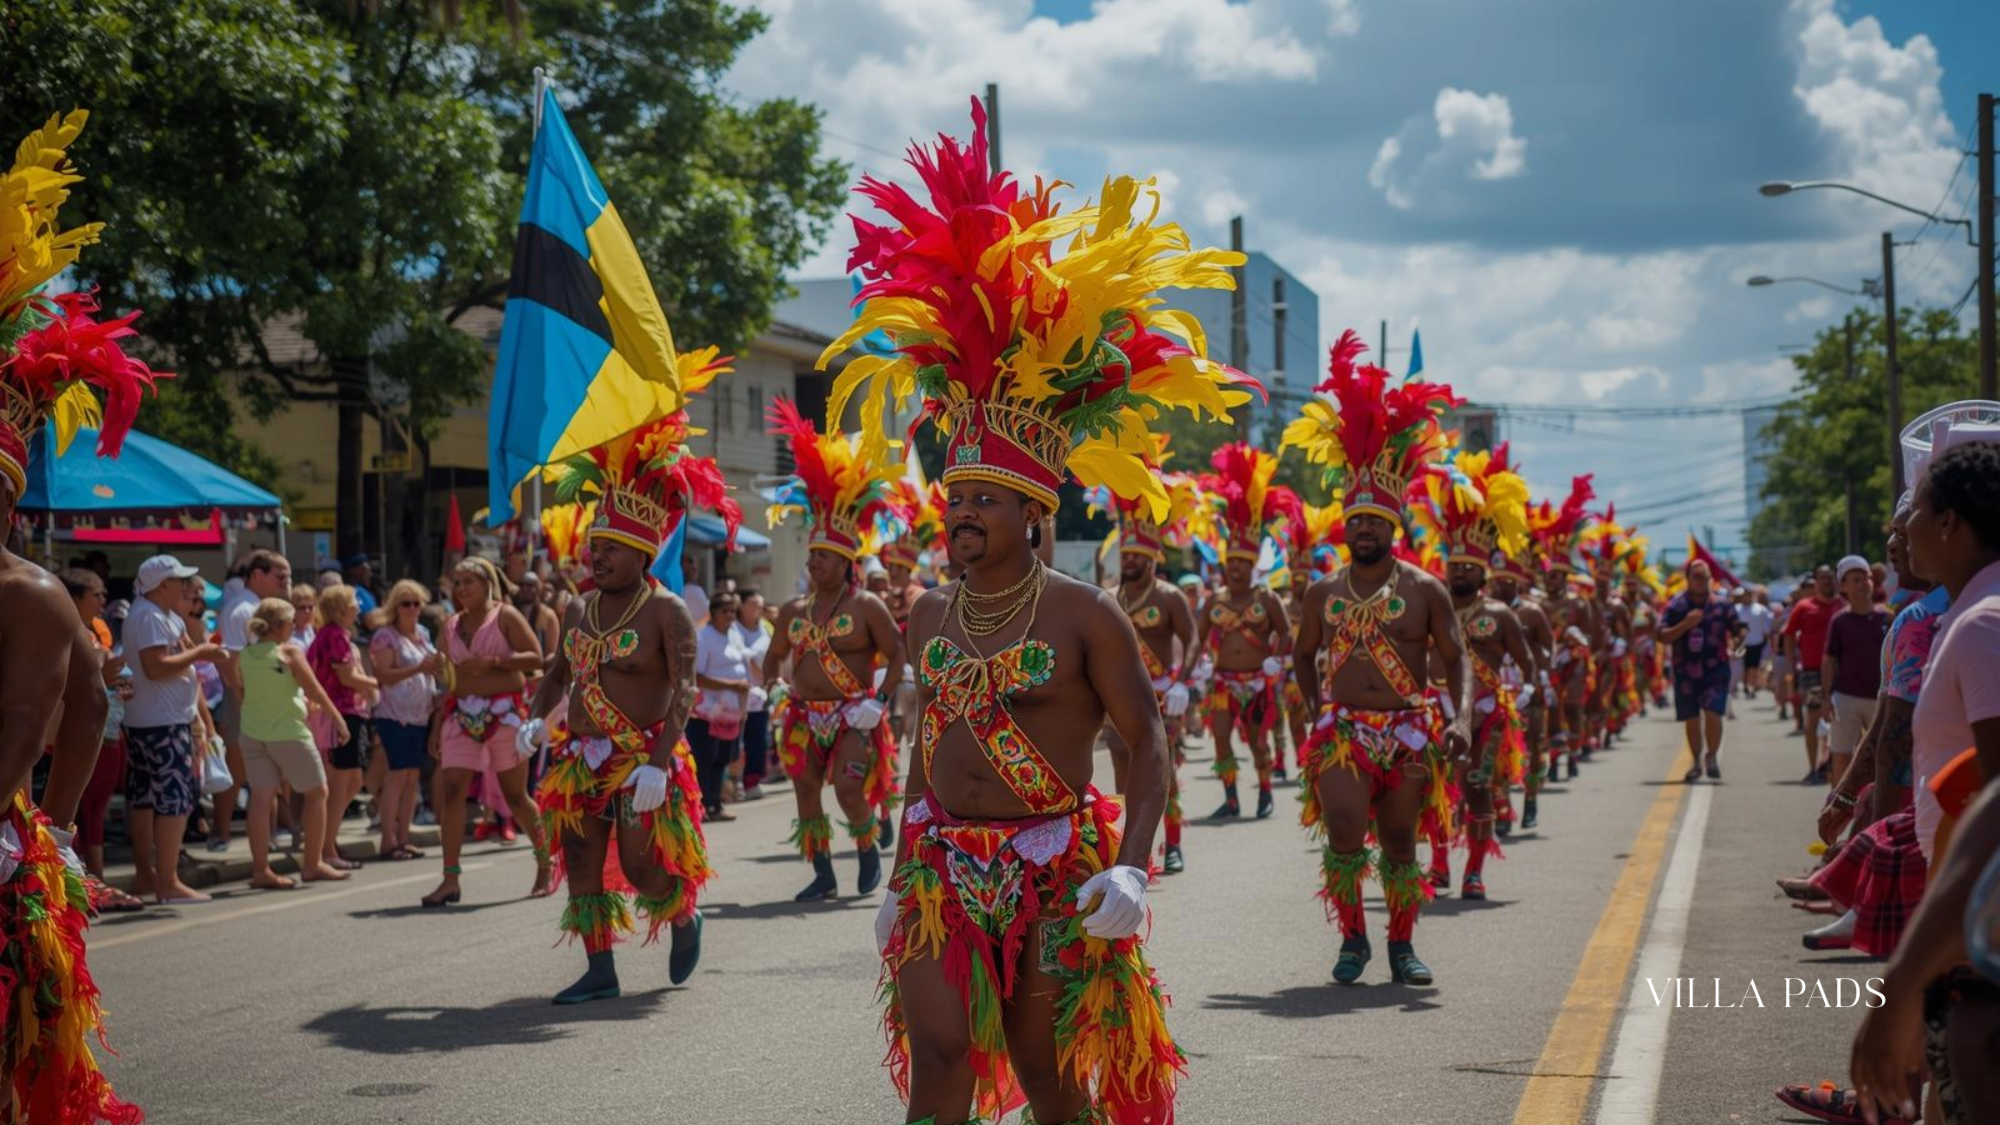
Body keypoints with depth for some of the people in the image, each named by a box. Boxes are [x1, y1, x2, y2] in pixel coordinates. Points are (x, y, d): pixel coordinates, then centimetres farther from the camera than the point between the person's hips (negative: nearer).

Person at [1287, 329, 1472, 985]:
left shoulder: (1425, 591, 1)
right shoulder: (1325, 593, 8)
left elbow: (1457, 659, -2)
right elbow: (1304, 654, 21)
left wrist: (1461, 718, -17)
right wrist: (1314, 709, 7)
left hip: (1410, 728, -1)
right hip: (1343, 727, 1)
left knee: (1400, 839, 6)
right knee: (1344, 832, -15)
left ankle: (1401, 944, 19)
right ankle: (1353, 938, 0)